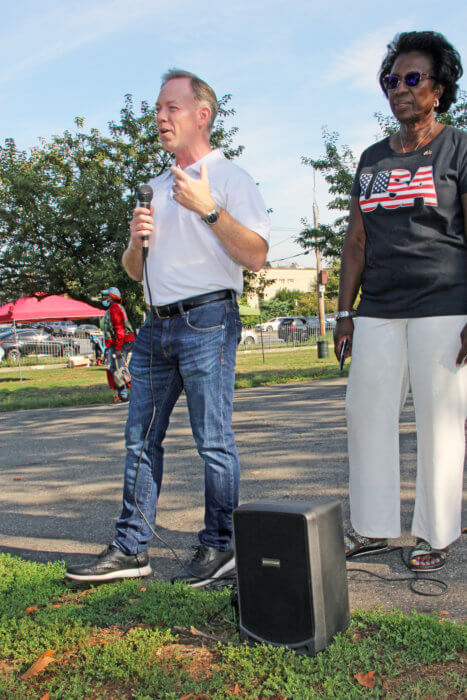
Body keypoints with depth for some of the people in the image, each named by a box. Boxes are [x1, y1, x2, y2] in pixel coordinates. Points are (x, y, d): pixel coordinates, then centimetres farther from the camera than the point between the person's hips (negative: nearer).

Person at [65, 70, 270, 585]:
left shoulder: (230, 178, 1)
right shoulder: (156, 187, 22)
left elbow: (255, 257, -12)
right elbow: (134, 271, 24)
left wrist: (209, 209, -18)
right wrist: (135, 239, 3)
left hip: (207, 321, -7)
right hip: (157, 326, 7)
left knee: (213, 440, -3)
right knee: (141, 436, 7)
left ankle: (218, 547, 11)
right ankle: (131, 548, 16)